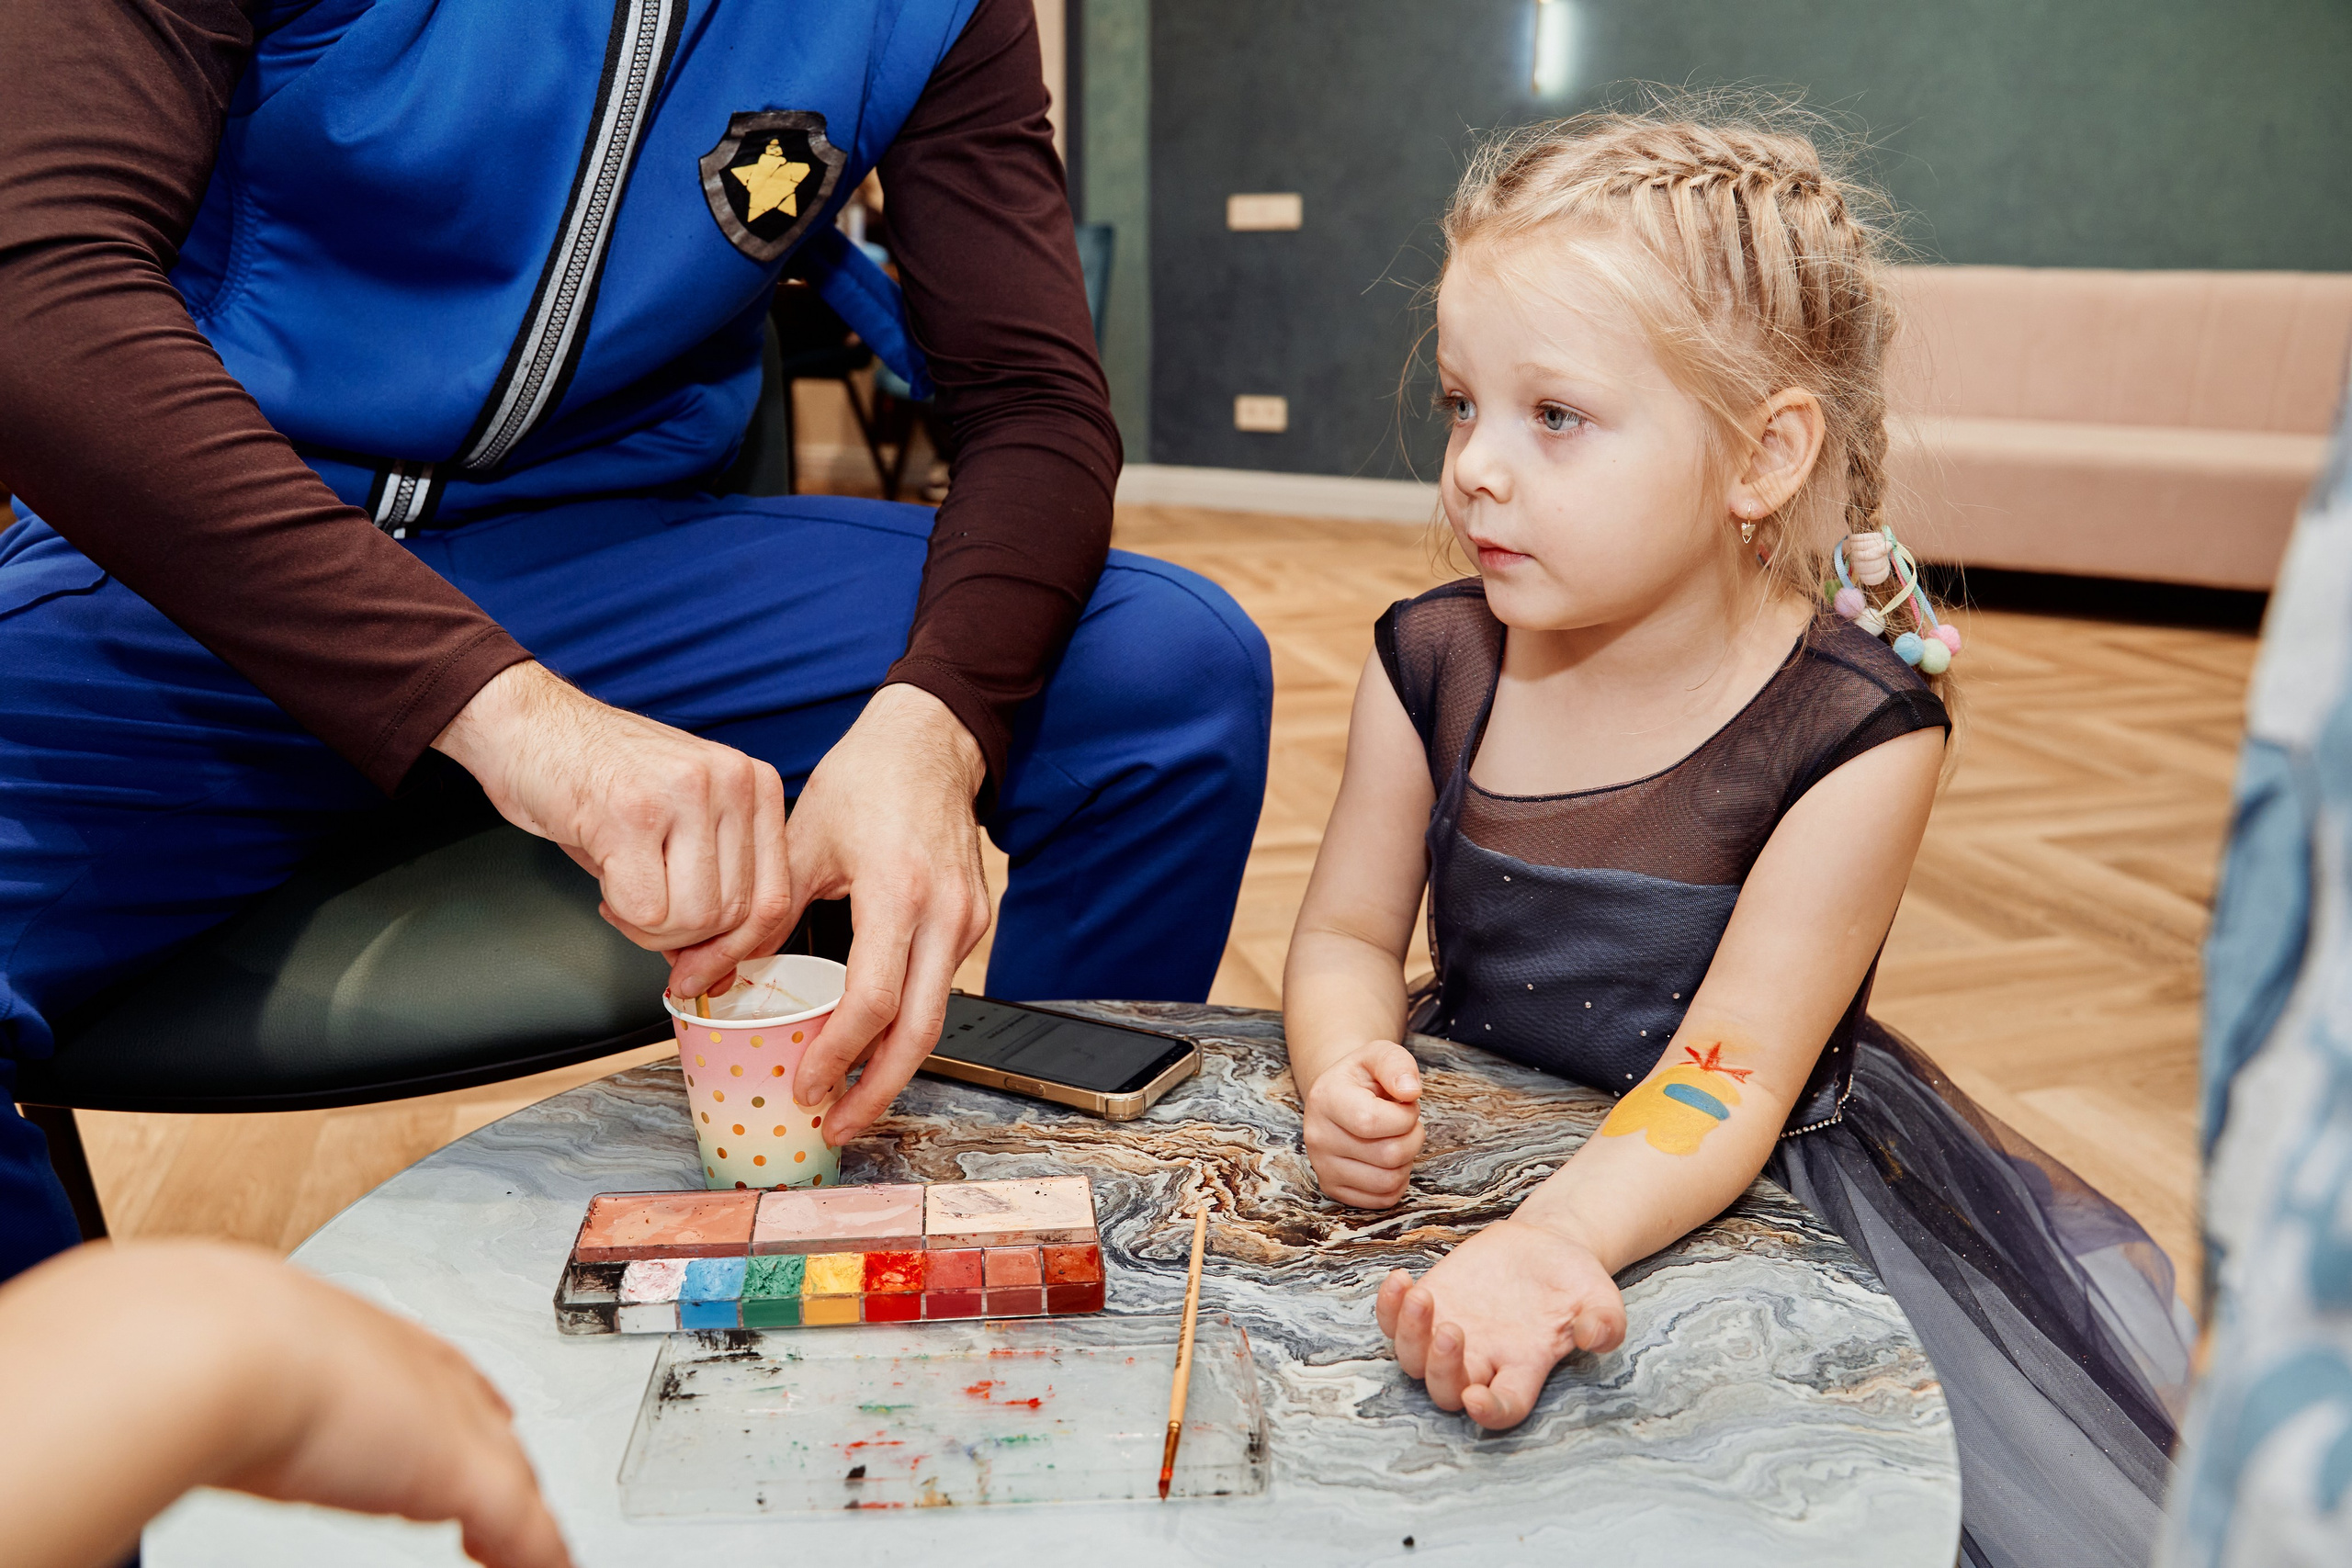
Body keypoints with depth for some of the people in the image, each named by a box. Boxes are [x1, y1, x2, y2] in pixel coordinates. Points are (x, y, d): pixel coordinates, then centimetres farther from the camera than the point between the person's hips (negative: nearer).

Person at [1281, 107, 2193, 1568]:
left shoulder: (1853, 729, -21)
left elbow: (1726, 1079, -26)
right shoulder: (1431, 664, -9)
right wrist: (1349, 1066, -24)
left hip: (1739, 1183, -2)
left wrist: (1551, 1240, -45)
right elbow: (1350, 931, -1)